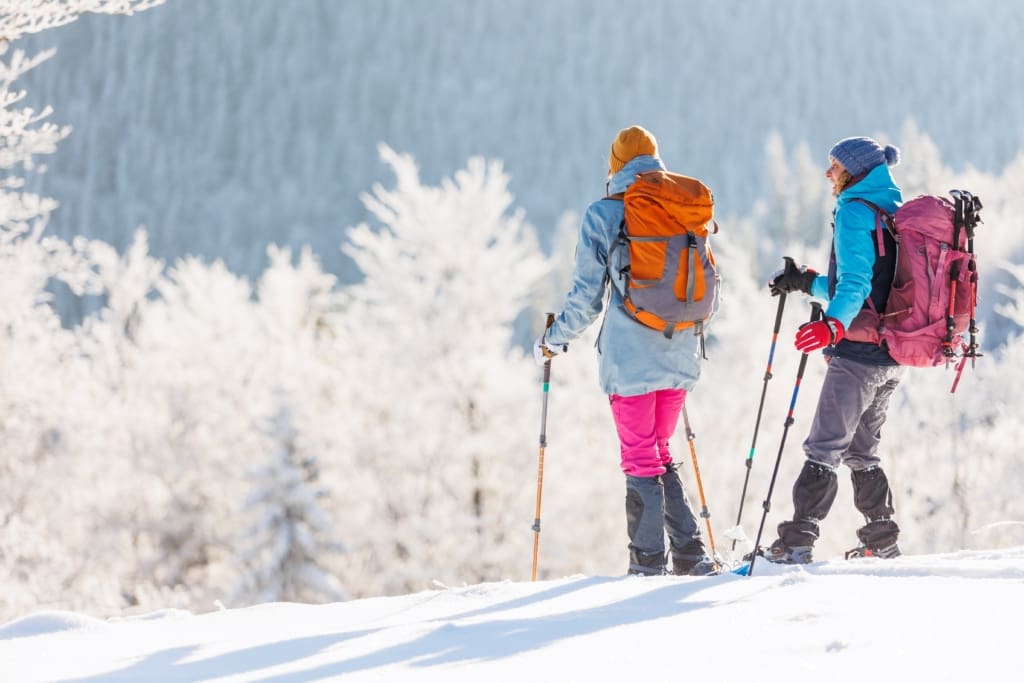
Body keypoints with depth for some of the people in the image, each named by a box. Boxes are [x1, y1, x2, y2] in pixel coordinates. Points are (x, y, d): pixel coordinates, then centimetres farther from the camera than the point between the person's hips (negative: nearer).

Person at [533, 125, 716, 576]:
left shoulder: (603, 216, -5)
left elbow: (587, 298, -4)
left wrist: (554, 340, 11)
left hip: (630, 358, -5)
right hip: (680, 356, 5)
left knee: (640, 462, 2)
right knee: (660, 456, 17)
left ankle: (649, 565, 1)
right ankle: (691, 558, 12)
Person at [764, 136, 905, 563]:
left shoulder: (854, 212, -9)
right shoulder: (895, 213, 18)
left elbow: (855, 284, -22)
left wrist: (833, 325, -38)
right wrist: (807, 282, 30)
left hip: (860, 351, -9)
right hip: (893, 355, 9)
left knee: (824, 448, -9)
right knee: (860, 451, 18)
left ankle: (797, 543, -13)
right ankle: (881, 541, 16)